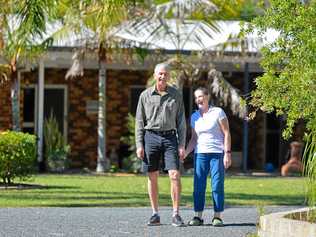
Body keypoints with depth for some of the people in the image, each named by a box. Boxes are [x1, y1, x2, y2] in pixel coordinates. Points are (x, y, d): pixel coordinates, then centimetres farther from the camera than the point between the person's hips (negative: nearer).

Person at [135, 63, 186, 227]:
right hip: (151, 137, 0)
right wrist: (139, 145, -3)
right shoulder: (145, 95, 3)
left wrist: (182, 145, -2)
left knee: (174, 175, -10)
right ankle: (155, 215, 9)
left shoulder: (176, 95, 4)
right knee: (152, 177, 3)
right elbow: (139, 122, 5)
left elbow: (181, 121, 5)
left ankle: (176, 215, -7)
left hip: (169, 137, 0)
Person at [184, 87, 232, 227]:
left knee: (217, 185, -5)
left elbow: (226, 133, -2)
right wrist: (185, 153, 5)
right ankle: (198, 216, 1)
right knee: (198, 186, -2)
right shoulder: (194, 117, 12)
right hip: (200, 153, 4)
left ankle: (217, 217, -1)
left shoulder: (218, 112, -1)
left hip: (217, 153, -4)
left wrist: (227, 153, -10)